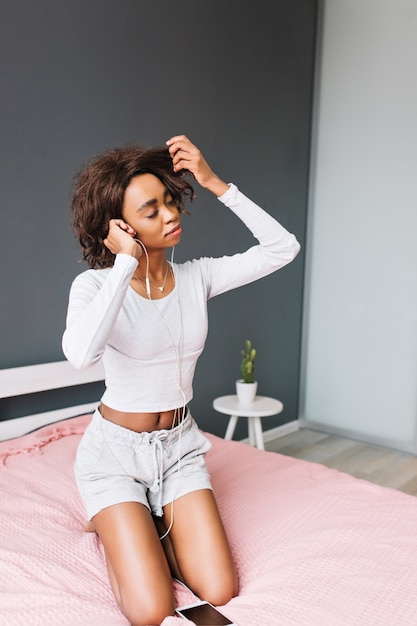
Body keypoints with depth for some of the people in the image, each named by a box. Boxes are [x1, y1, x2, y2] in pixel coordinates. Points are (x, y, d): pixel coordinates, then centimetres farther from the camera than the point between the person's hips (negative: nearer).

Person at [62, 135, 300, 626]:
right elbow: (80, 354, -38)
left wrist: (215, 183, -14)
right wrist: (127, 262, -31)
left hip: (179, 445, 4)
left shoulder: (197, 277, -5)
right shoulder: (95, 284, -17)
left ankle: (142, 530, 21)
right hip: (115, 451, -3)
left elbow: (283, 247, -10)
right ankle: (113, 532, 19)